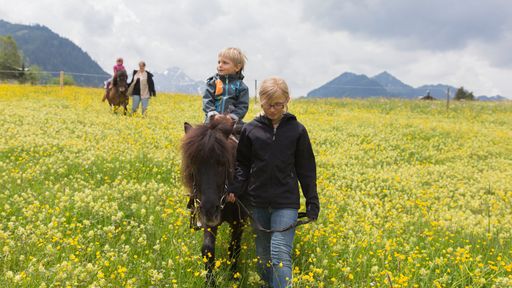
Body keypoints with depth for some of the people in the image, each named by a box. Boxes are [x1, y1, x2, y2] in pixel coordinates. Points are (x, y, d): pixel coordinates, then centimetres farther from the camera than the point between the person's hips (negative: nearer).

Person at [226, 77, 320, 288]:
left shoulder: (297, 130, -2)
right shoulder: (250, 129, 1)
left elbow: (306, 169, 3)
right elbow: (242, 164, 10)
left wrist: (313, 202, 1)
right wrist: (234, 189, -6)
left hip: (285, 202, -3)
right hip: (258, 202, 3)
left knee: (280, 255, -11)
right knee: (263, 254, 13)